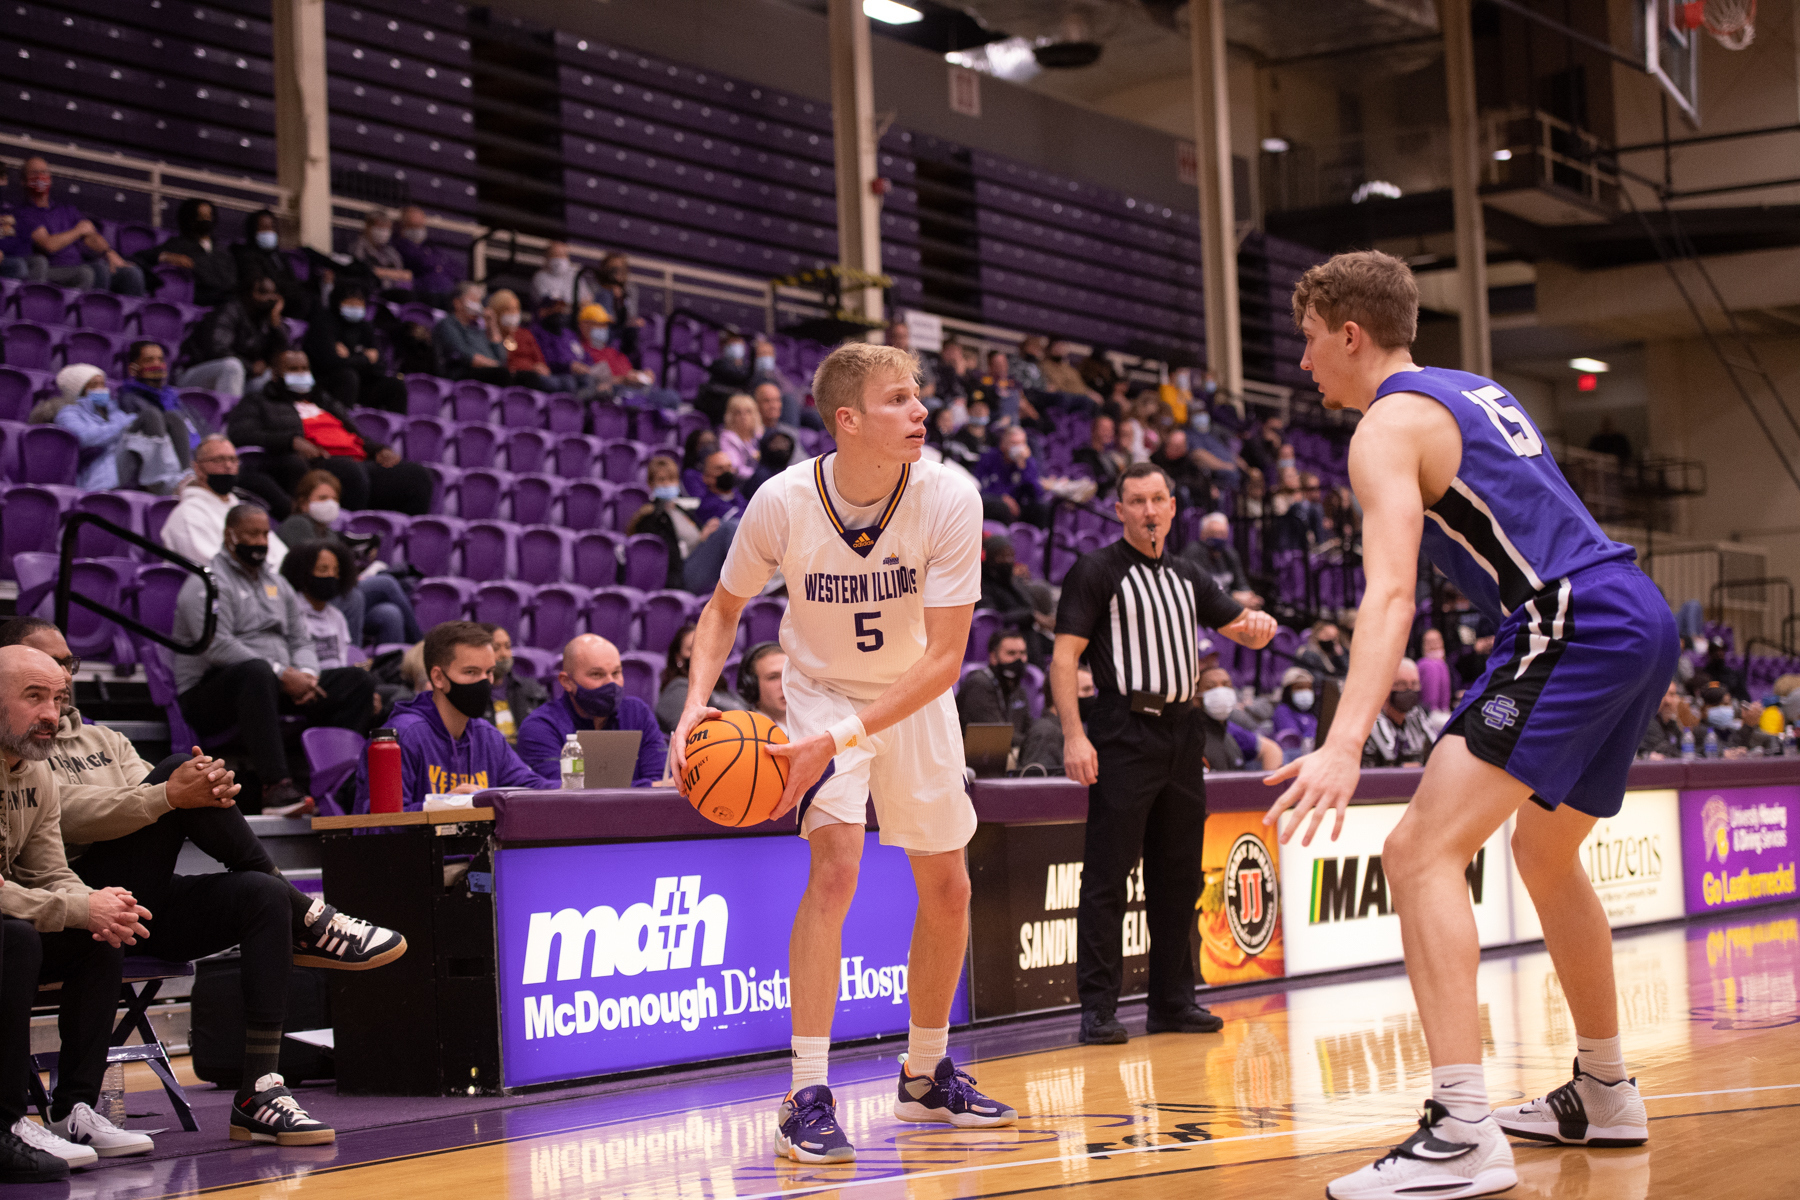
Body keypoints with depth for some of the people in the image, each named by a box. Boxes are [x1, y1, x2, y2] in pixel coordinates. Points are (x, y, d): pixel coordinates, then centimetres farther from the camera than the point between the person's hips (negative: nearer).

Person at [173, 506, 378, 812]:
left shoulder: (276, 584, 22)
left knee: (357, 681, -9)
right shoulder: (208, 583, -4)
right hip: (209, 690, -8)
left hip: (278, 684, 8)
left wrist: (307, 674, -7)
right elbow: (217, 646, -18)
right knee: (257, 672, -43)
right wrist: (281, 673, -22)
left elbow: (301, 641, 18)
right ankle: (276, 785, -49)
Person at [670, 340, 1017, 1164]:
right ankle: (807, 1097, -20)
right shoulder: (784, 502, -25)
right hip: (823, 687, -3)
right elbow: (724, 609, -6)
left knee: (947, 889, 9)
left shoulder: (948, 499, -26)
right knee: (836, 863, -24)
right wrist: (697, 702, -25)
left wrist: (843, 740, -36)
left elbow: (945, 656, -27)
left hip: (915, 694, 3)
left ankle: (925, 1076, 30)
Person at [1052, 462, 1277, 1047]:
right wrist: (1074, 735, -18)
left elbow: (1243, 630, 24)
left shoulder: (1187, 577, 18)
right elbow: (1063, 657, -7)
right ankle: (1097, 1008, -6)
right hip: (1124, 736, -6)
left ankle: (1173, 1002, 17)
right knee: (1106, 876, -8)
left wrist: (1258, 623, -2)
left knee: (1178, 877, 9)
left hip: (1181, 735, 7)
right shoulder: (1095, 571, -1)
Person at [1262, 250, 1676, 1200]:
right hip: (1640, 616, 10)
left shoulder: (1389, 426, -5)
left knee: (1421, 853, -15)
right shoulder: (1476, 392, 23)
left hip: (1573, 626, -10)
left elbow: (1390, 594, -20)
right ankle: (1603, 1095, 37)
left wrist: (1344, 745, -31)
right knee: (1543, 854, 26)